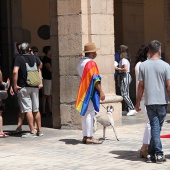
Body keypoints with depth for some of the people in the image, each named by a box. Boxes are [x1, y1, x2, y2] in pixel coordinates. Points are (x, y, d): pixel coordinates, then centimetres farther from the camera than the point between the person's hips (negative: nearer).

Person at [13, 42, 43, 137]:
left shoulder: (19, 59, -7)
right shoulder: (34, 58, 8)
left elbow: (15, 72, -20)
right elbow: (40, 66, 28)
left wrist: (15, 85, -13)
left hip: (23, 87, -5)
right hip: (35, 87, 5)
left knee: (27, 109, -4)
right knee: (36, 110, 11)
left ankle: (32, 131, -7)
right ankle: (39, 130, 15)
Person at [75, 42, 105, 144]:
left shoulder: (81, 63, 13)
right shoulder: (91, 63, -15)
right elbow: (95, 79, -19)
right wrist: (101, 92, -17)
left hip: (83, 92, 9)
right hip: (90, 92, -9)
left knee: (85, 114, 10)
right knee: (90, 114, -6)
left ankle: (85, 136, 14)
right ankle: (89, 137, -5)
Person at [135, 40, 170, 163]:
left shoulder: (143, 66, 0)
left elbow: (141, 85, 2)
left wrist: (138, 102, 11)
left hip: (149, 101, 1)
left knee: (154, 127, 2)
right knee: (157, 127, 8)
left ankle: (159, 153, -3)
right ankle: (151, 153, 10)